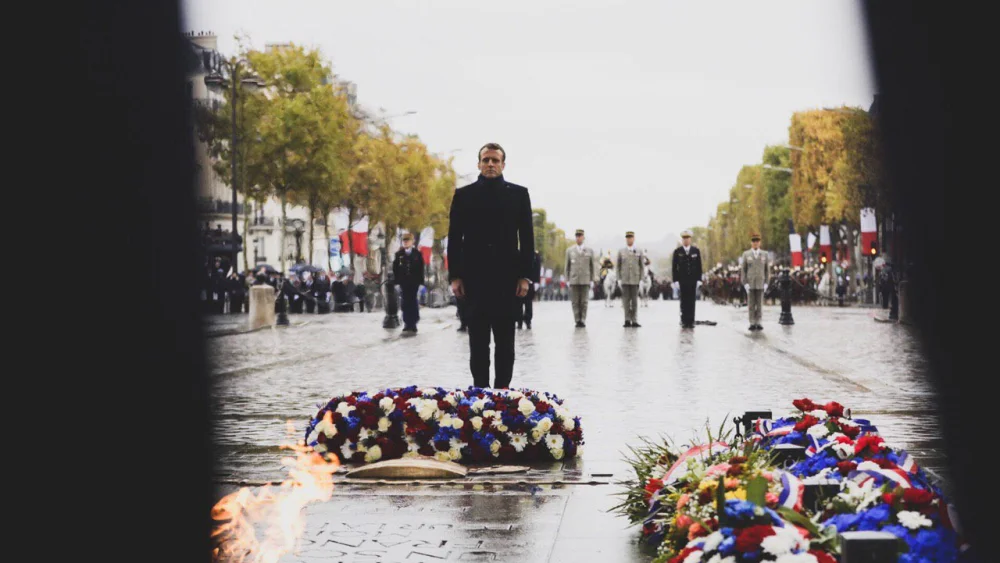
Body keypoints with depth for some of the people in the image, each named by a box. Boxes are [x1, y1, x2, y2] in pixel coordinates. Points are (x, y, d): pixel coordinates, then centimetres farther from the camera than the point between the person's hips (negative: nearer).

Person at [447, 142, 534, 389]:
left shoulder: (518, 193, 6)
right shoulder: (463, 194, 6)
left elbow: (527, 237, 4)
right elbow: (454, 238, 4)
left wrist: (525, 275, -3)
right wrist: (455, 276, -4)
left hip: (506, 276, 0)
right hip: (475, 276, 0)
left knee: (505, 338, 3)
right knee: (478, 338, 3)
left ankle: (502, 389, 8)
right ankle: (480, 389, 6)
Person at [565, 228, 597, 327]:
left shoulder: (589, 251, 8)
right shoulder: (569, 250, 9)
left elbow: (592, 266, 9)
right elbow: (567, 266, 10)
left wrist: (592, 280, 3)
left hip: (585, 280, 0)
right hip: (574, 281, 0)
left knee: (584, 302, -2)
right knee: (575, 302, -1)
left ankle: (583, 321, 4)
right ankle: (577, 321, 4)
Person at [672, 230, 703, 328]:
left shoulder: (696, 251, 6)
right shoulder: (677, 252, 2)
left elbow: (699, 266, 6)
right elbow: (675, 267, 1)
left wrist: (699, 279, 0)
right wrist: (675, 280, -5)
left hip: (693, 280, 1)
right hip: (682, 280, -1)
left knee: (691, 301, 0)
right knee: (684, 301, 0)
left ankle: (691, 321, 2)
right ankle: (684, 321, 4)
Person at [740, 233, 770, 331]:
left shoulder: (764, 254, 5)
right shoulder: (746, 254, 1)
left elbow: (767, 270, 7)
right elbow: (743, 270, 1)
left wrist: (766, 283, -2)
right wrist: (745, 283, -9)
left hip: (760, 284, 1)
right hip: (750, 284, -1)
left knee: (759, 304, 0)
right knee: (751, 304, 0)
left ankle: (758, 323, 4)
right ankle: (752, 324, 3)